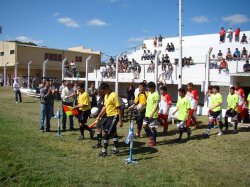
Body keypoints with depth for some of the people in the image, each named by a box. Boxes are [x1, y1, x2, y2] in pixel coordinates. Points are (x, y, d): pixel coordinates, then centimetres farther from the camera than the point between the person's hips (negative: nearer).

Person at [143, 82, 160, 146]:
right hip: (147, 114, 8)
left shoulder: (156, 94, -14)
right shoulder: (149, 93, 12)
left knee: (152, 128, 1)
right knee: (145, 126, 8)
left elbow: (157, 105, -20)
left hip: (153, 115, -8)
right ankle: (151, 137, 25)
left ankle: (153, 141, 14)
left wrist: (152, 114, -25)